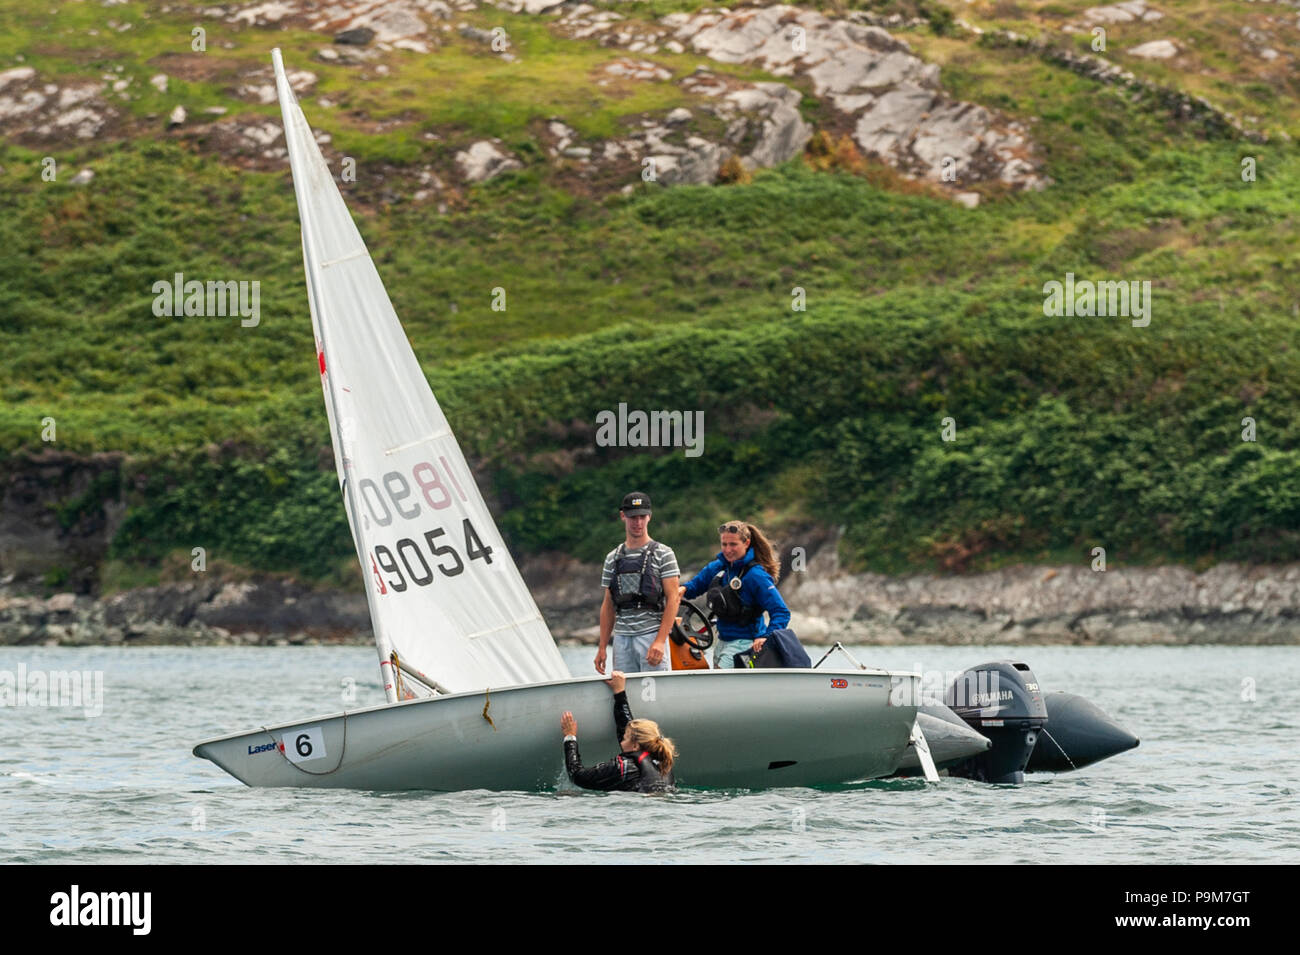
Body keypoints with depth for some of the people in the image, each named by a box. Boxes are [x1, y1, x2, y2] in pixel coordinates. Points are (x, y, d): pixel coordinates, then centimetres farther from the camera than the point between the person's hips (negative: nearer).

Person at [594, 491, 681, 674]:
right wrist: (602, 647, 10)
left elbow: (673, 599, -6)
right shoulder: (612, 558, 15)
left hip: (652, 635, -5)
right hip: (622, 639, 5)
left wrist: (660, 641, -16)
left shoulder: (663, 554, 1)